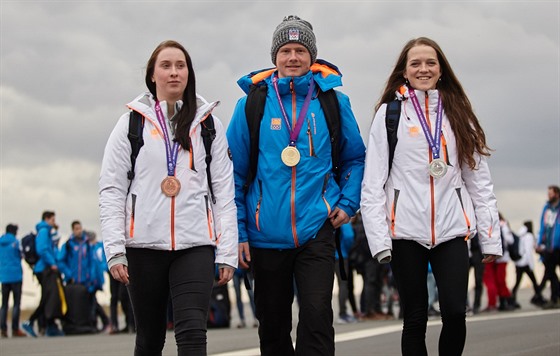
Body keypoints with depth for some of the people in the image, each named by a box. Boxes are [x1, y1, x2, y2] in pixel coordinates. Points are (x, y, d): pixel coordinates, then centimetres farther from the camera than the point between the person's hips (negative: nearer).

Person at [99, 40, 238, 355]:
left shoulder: (209, 124, 10)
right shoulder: (132, 122, 8)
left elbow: (224, 190, 7)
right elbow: (111, 188, 4)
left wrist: (227, 251, 0)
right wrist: (114, 249, -6)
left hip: (195, 244, 0)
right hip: (144, 244, 1)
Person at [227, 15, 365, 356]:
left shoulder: (333, 102, 2)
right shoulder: (252, 104, 0)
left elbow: (355, 157, 16)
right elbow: (234, 171, 3)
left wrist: (348, 203, 2)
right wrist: (237, 231, 0)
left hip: (316, 230, -1)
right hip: (266, 235, 1)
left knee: (317, 317, -15)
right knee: (273, 327, 12)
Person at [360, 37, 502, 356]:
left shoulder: (457, 113, 11)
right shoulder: (390, 113, 3)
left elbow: (479, 178, 9)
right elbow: (373, 182, -2)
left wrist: (490, 236, 3)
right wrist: (379, 239, -11)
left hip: (451, 230, 2)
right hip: (406, 232, -2)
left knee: (455, 313, -10)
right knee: (415, 318, 3)